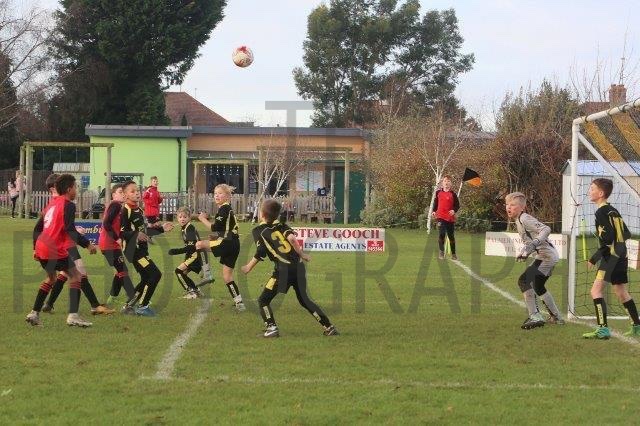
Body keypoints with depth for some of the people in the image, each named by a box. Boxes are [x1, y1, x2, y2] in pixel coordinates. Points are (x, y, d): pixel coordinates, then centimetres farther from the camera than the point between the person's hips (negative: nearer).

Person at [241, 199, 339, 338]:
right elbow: (291, 238, -5)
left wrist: (248, 267, 8)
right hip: (299, 266, 6)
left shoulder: (258, 231, 5)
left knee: (263, 300, 7)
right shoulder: (282, 226, 16)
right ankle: (329, 327, 17)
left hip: (284, 269, -6)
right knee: (304, 299, 20)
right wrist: (301, 254, 3)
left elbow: (259, 254, -4)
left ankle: (272, 328, -10)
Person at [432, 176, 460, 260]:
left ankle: (453, 254, 17)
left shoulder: (453, 194, 1)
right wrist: (434, 211, 3)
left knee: (451, 236, 7)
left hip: (450, 218, 0)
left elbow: (457, 205, 2)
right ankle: (441, 252, -6)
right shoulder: (438, 193, 7)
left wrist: (454, 210, -17)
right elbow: (435, 203, 17)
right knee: (441, 234, -12)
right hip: (441, 217, 0)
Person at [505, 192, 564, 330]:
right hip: (547, 256, 11)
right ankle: (556, 317, 38)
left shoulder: (525, 219, -16)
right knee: (538, 286, 26)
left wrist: (534, 244, -39)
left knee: (524, 280, -20)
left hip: (547, 256, -11)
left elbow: (546, 229, -29)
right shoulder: (519, 220, 14)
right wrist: (523, 253, 29)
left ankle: (535, 317, -25)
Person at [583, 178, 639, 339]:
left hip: (611, 255, -9)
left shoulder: (602, 212, -12)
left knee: (596, 290, -15)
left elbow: (608, 238, -19)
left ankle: (603, 329, -25)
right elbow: (627, 234, 16)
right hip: (622, 256, 10)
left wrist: (594, 258, -16)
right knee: (622, 293, 19)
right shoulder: (613, 211, 14)